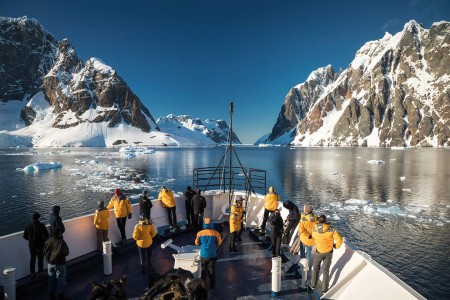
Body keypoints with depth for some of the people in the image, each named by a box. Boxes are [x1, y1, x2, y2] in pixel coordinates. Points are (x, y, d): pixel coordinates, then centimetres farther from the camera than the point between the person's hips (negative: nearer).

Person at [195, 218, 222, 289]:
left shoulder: (200, 233, -13)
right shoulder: (215, 233, -15)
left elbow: (197, 243, 1)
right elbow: (219, 243, -2)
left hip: (203, 255, 0)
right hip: (212, 255, 0)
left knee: (203, 270, 19)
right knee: (212, 270, 18)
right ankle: (212, 285, 30)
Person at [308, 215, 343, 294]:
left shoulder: (314, 228, -15)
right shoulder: (331, 229, -20)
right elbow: (339, 240, -16)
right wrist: (336, 246, 4)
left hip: (319, 252, 0)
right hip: (329, 252, 0)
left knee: (316, 268, 21)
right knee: (326, 270, 16)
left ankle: (313, 286, 31)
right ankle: (324, 290, 25)